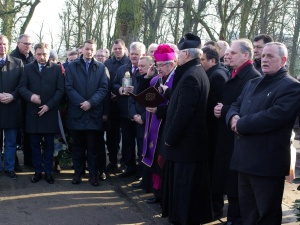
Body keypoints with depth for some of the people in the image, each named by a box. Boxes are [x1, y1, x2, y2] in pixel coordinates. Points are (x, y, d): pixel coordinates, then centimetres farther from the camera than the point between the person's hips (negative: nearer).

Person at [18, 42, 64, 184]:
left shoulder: (57, 68, 4)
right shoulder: (28, 68, 9)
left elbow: (60, 89, -1)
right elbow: (21, 87, 3)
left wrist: (49, 105, -10)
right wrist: (30, 96, -18)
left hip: (50, 112, -1)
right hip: (32, 112, 2)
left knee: (49, 144, 5)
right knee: (35, 144, 7)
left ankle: (48, 171, 13)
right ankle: (38, 171, 16)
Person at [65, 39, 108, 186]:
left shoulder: (101, 68, 8)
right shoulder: (72, 66, 7)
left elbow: (103, 88, 0)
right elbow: (69, 87, -1)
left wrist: (91, 102, -13)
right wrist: (81, 103, -12)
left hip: (94, 112, 0)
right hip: (76, 112, 0)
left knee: (94, 146, 3)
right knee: (77, 145, 7)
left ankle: (93, 174, 11)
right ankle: (78, 173, 17)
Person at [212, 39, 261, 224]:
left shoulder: (253, 77, -17)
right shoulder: (234, 75, 13)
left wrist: (225, 110, -18)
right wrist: (219, 109, -3)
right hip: (226, 134, 9)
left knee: (235, 182, 2)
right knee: (221, 175, 19)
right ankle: (216, 209, 33)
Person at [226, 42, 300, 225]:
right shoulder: (253, 84, 17)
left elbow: (273, 117, -23)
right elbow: (235, 106, 17)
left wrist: (240, 124, -14)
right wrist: (234, 117, -8)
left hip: (268, 162, -8)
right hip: (245, 158, 8)